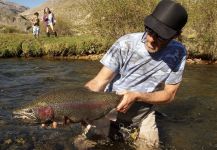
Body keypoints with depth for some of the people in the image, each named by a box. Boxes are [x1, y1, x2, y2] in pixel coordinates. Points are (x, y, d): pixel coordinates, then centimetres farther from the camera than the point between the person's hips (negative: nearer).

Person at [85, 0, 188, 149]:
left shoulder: (178, 53, -14)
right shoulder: (126, 44, -22)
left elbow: (169, 94, -8)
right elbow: (99, 82, -22)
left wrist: (136, 96, -25)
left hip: (143, 115, 2)